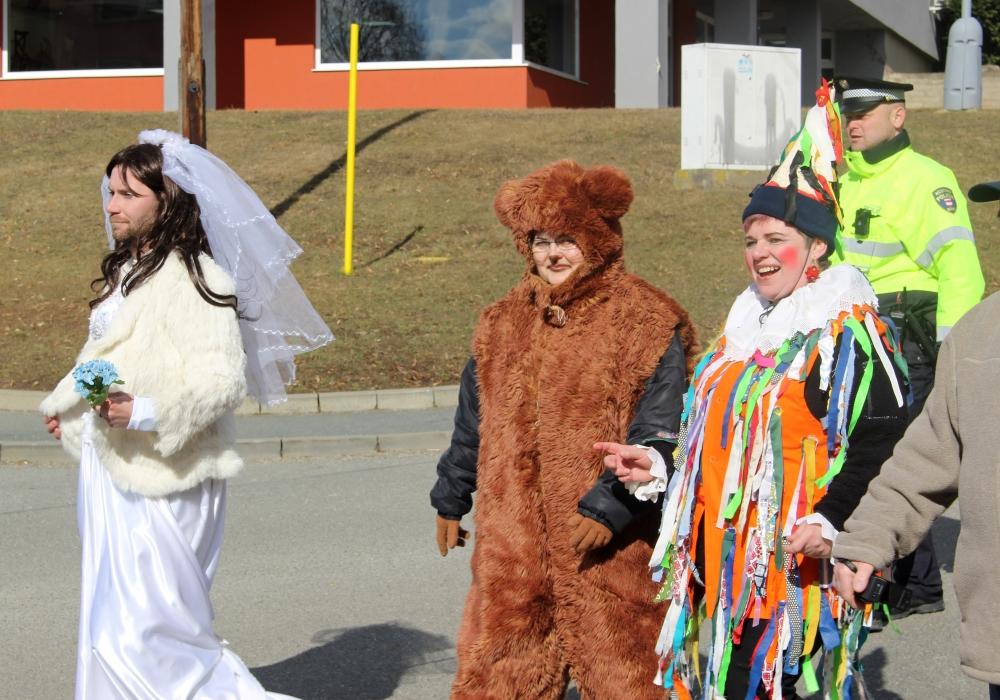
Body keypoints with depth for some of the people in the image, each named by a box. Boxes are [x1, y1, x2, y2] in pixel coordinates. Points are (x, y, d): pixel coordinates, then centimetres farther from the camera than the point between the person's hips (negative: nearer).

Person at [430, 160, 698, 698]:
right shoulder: (503, 325, 13)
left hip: (607, 547, -5)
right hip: (512, 543, 5)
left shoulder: (648, 326, -6)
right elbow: (472, 423, 23)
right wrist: (450, 502, 28)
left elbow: (658, 438, -11)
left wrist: (607, 509, -18)